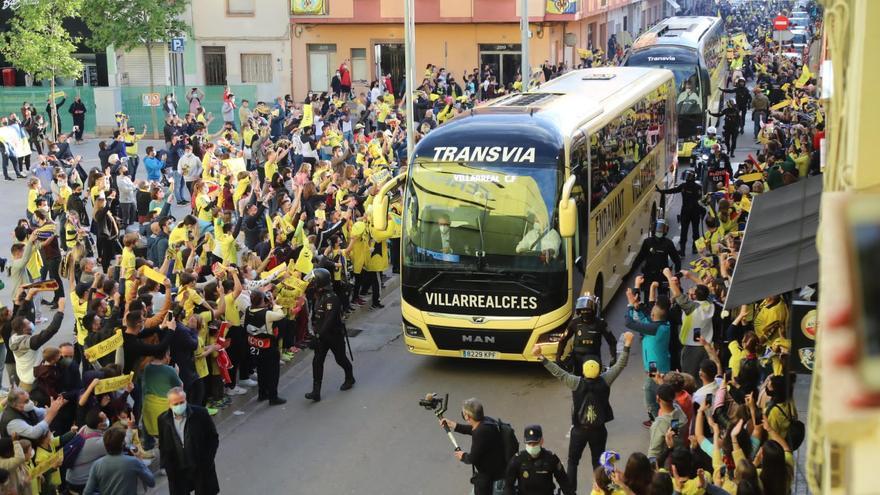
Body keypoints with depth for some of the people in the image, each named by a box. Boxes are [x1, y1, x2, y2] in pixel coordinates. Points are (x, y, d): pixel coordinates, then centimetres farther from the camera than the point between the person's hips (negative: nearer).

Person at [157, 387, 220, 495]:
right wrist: (166, 465, 0)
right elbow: (163, 445, 8)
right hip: (177, 471, 2)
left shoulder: (200, 413, -12)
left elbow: (213, 438, -3)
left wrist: (207, 460, -8)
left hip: (201, 469, -2)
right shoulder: (163, 419, -4)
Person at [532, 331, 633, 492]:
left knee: (572, 461, 14)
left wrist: (541, 356, -16)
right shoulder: (604, 381, -14)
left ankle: (570, 490, 13)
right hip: (599, 430, 1)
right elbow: (620, 365, -8)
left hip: (579, 430, -1)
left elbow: (558, 372, -17)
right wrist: (627, 346, -5)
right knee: (598, 461, 14)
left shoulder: (577, 383, -18)